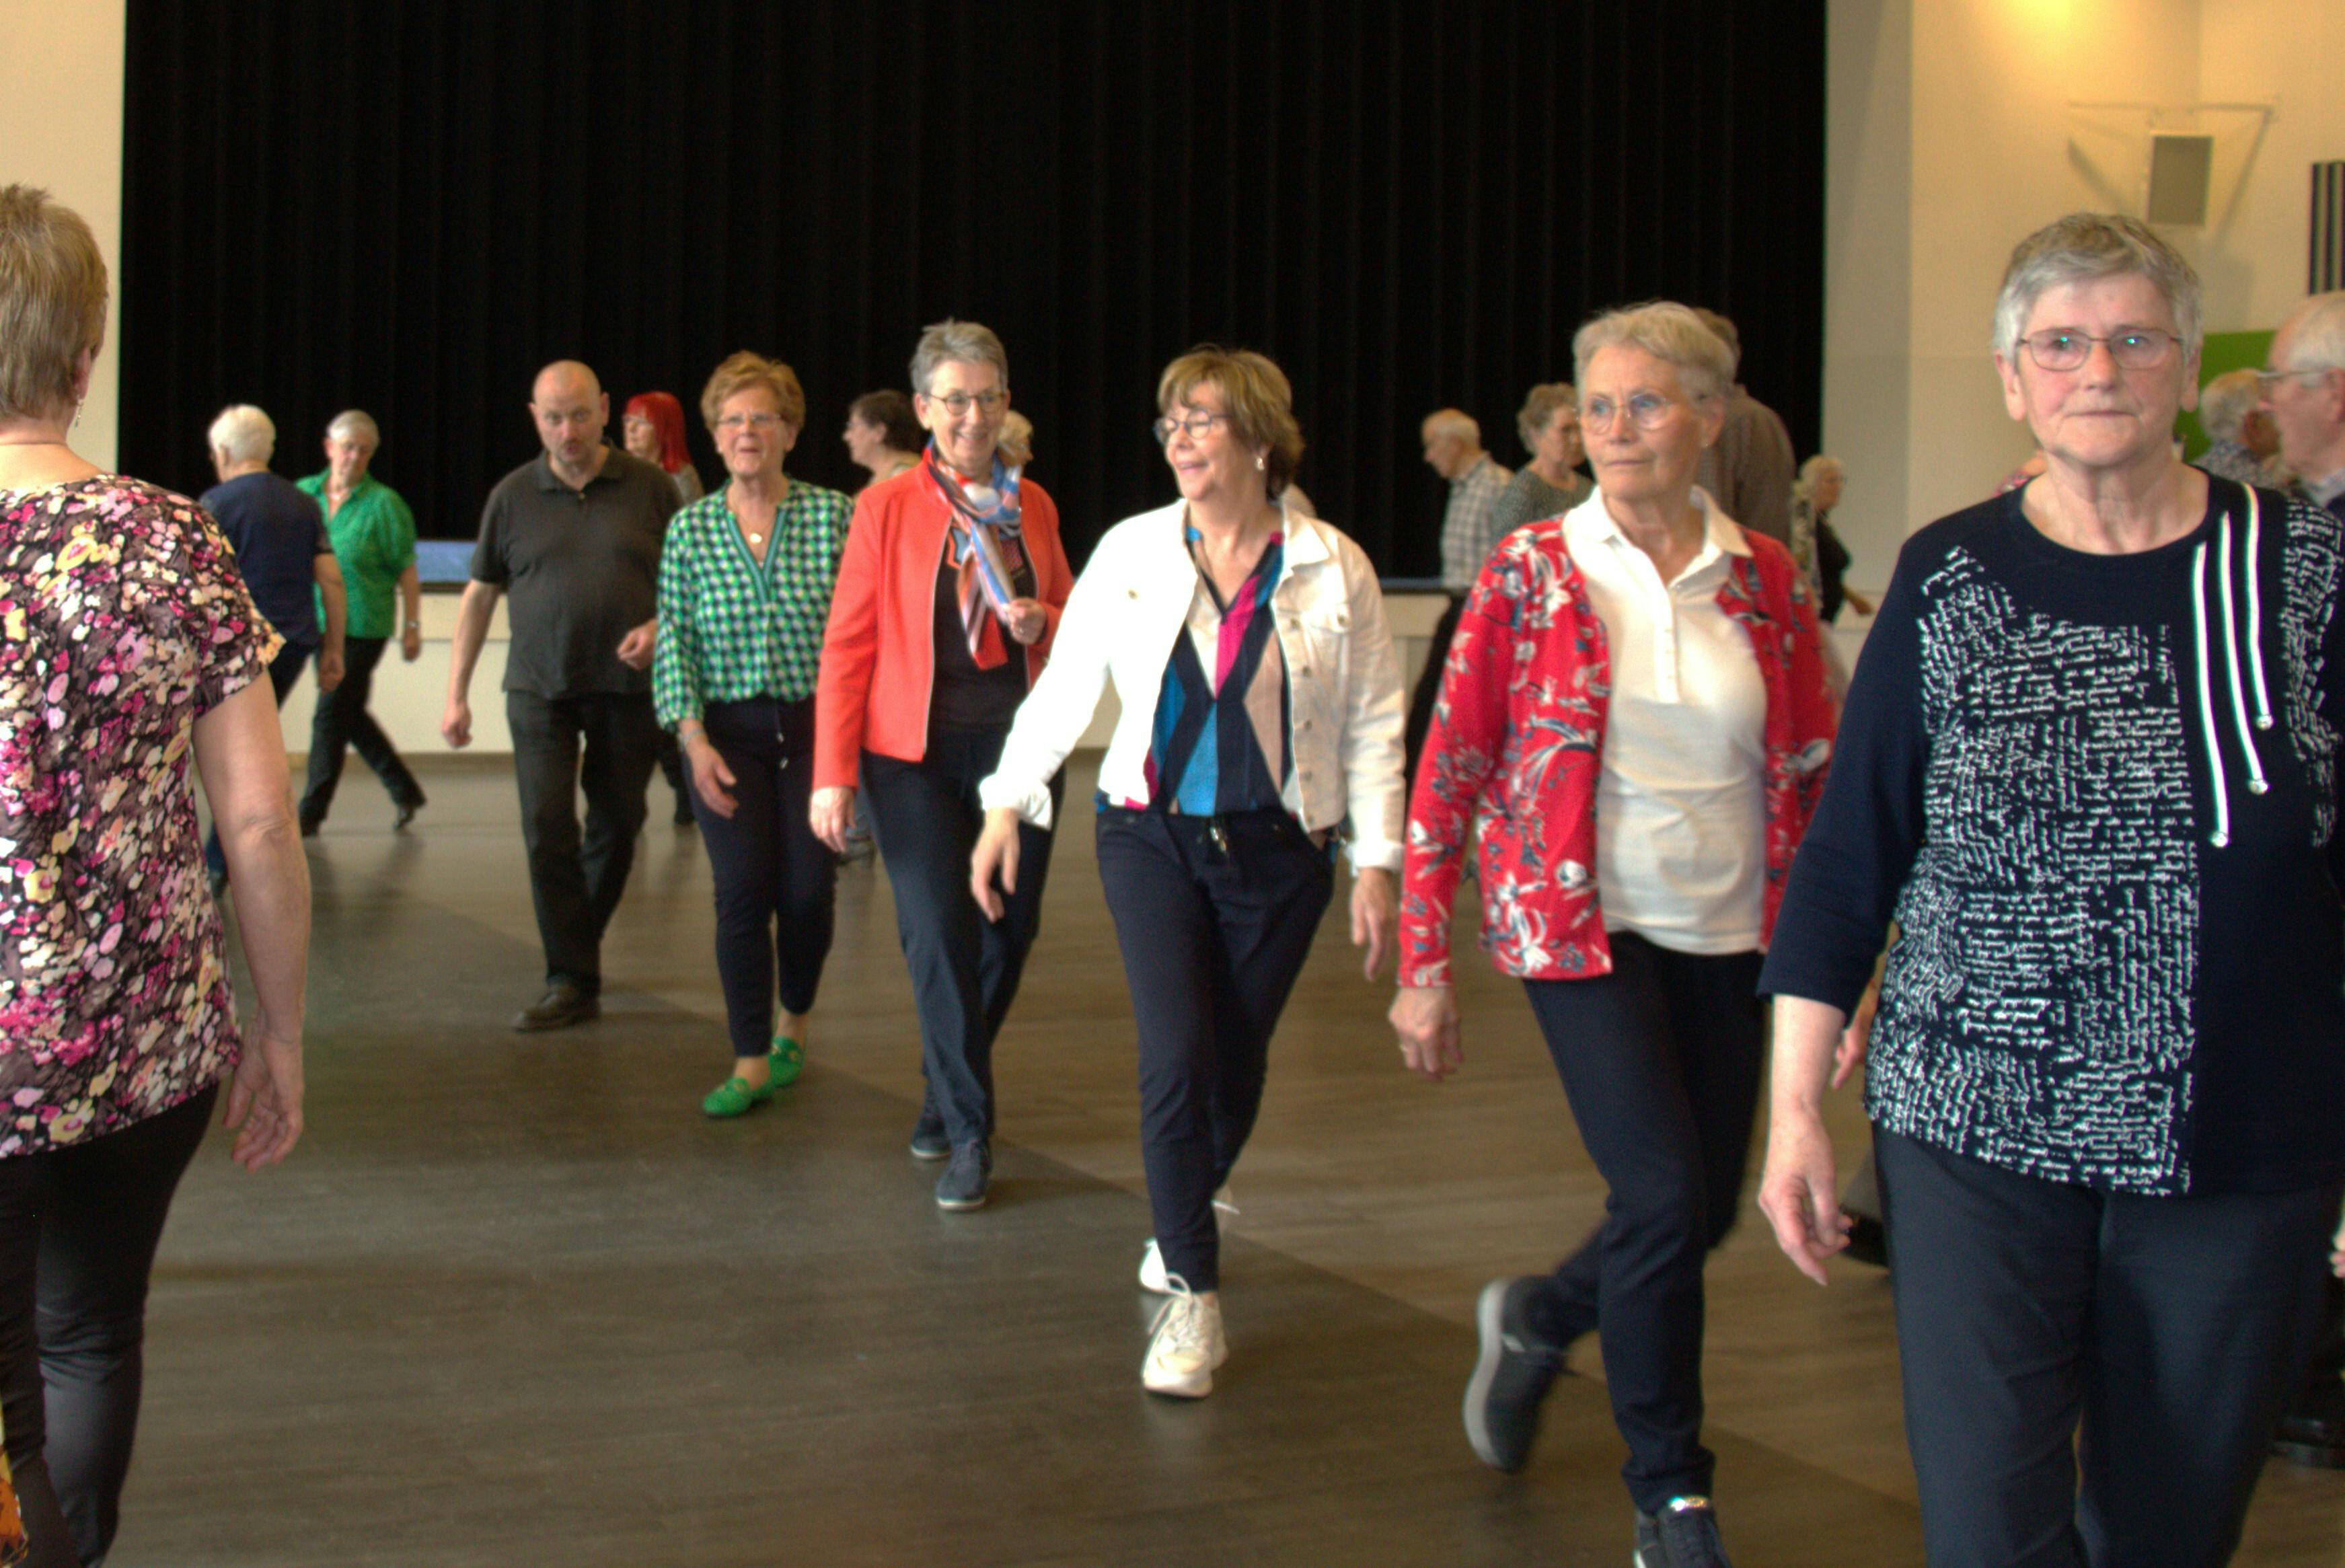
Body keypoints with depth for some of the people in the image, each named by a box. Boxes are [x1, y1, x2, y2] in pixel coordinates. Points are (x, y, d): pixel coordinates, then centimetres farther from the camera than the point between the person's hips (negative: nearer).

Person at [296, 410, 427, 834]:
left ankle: (311, 812, 4)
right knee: (349, 715, 13)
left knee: (331, 716, -4)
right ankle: (405, 791, 28)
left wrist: (411, 627, -7)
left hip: (362, 627, -6)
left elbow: (407, 573, -5)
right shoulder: (304, 494, 6)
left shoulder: (384, 504, -6)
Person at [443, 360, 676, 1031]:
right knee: (547, 827, -8)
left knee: (616, 826, 8)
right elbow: (479, 595, 9)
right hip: (540, 687, 0)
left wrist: (658, 629, -13)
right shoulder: (513, 496, 4)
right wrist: (457, 694, 6)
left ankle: (579, 945, 29)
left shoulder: (650, 488, 0)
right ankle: (572, 980, -3)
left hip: (627, 685, 0)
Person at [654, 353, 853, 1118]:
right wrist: (693, 740, -8)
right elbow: (674, 645, 2)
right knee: (742, 891, -7)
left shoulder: (833, 516, -1)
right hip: (729, 733, 1)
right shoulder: (689, 529, 4)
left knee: (808, 890, 2)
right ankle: (750, 1063, 2)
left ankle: (793, 1022, 29)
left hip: (816, 727, -1)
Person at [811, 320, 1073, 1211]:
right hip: (916, 752, -3)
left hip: (1016, 743, 4)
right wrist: (833, 773, -10)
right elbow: (847, 644, -4)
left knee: (1010, 928, 7)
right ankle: (968, 1133, 3)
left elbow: (1072, 620, 19)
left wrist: (1043, 626, -6)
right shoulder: (887, 508, -2)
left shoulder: (1032, 507, 8)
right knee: (939, 932, -8)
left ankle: (948, 1087, 32)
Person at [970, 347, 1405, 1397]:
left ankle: (1182, 1223, 40)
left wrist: (1378, 864, -2)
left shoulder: (1334, 569, -2)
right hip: (1153, 837, 0)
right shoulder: (1131, 553, 1)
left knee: (1235, 1066, 9)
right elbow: (1064, 683, 7)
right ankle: (1194, 1300, -3)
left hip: (1276, 849, 0)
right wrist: (1008, 806, 2)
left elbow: (1373, 727, 1)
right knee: (1176, 1058, -12)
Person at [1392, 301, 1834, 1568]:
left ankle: (1538, 1317, 41)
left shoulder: (1764, 581, 3)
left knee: (1707, 1211, 9)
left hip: (1725, 936, 4)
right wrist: (1423, 964, -4)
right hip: (1584, 927, -4)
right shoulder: (1531, 572, -4)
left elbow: (1813, 775, 9)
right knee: (1665, 1196, -13)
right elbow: (1450, 765, -2)